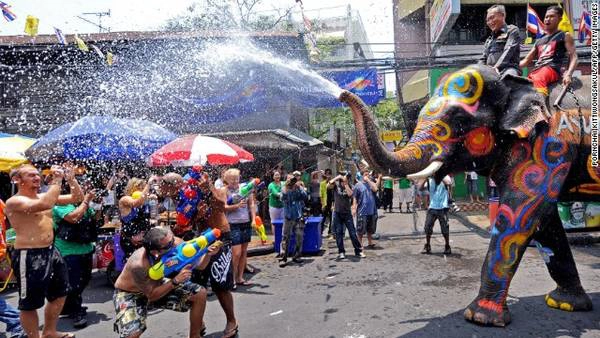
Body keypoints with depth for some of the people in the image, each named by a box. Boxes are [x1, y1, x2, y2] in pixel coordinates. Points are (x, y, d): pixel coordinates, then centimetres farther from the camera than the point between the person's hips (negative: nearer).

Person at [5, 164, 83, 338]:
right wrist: (57, 180, -25)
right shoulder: (14, 201, -14)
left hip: (50, 251, 9)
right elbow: (45, 205, -33)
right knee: (30, 303, 3)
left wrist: (71, 179, -4)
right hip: (29, 256, -9)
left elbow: (77, 198, 11)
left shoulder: (44, 196, 11)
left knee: (60, 294, 21)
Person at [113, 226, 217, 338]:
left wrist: (208, 254, -35)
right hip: (128, 294, -5)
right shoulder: (138, 264, -38)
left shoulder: (176, 243, -26)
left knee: (200, 294, -6)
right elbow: (151, 296, -27)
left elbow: (199, 265, -15)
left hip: (156, 285, 5)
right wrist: (176, 281, -37)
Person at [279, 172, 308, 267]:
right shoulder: (285, 189, 2)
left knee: (299, 237, 5)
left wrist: (299, 188, -18)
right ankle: (283, 258, -2)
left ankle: (296, 256, 18)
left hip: (299, 217, 2)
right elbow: (283, 198, -16)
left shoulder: (299, 188, 4)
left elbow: (305, 196, -11)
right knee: (286, 237, -4)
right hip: (288, 217, -2)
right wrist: (287, 187, -21)